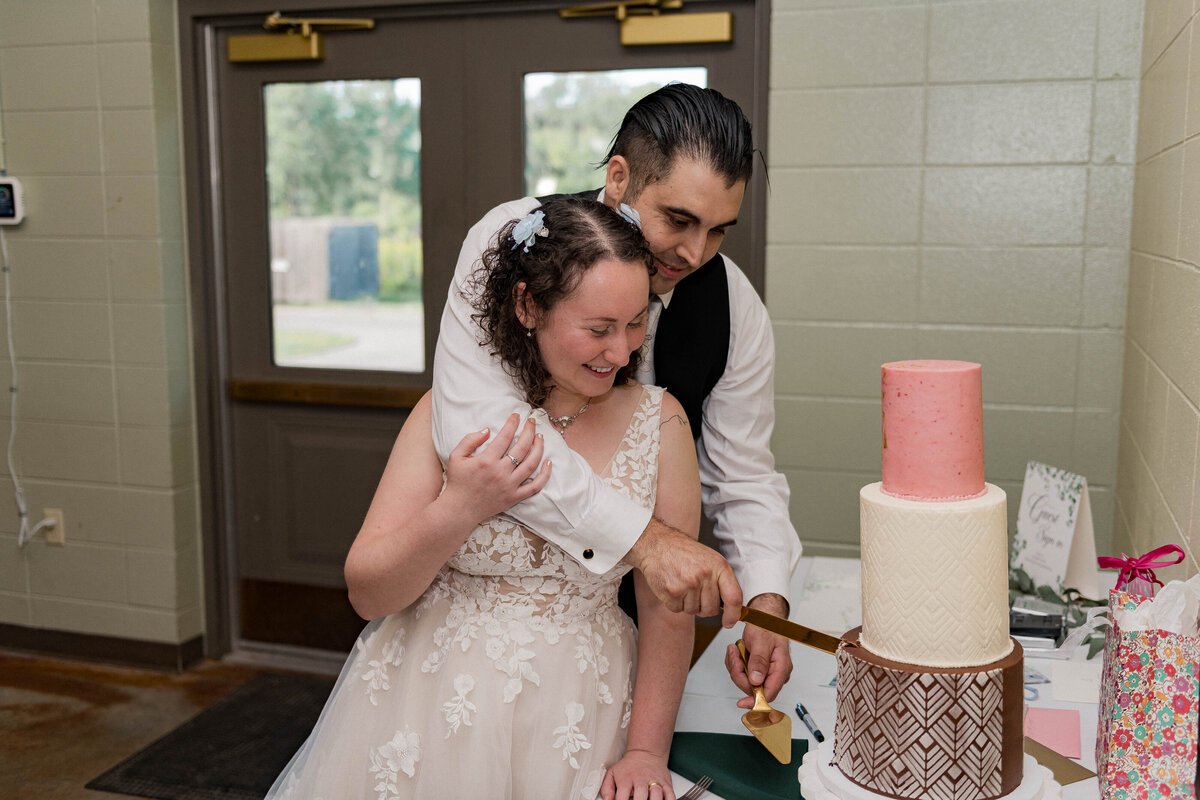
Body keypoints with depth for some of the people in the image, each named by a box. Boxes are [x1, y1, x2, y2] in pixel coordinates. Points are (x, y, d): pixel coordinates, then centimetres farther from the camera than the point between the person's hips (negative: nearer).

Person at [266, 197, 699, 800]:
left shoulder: (659, 422, -7)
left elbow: (667, 608, -3)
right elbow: (366, 594, -8)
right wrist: (459, 508, -24)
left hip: (572, 725, 1)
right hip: (423, 713, 0)